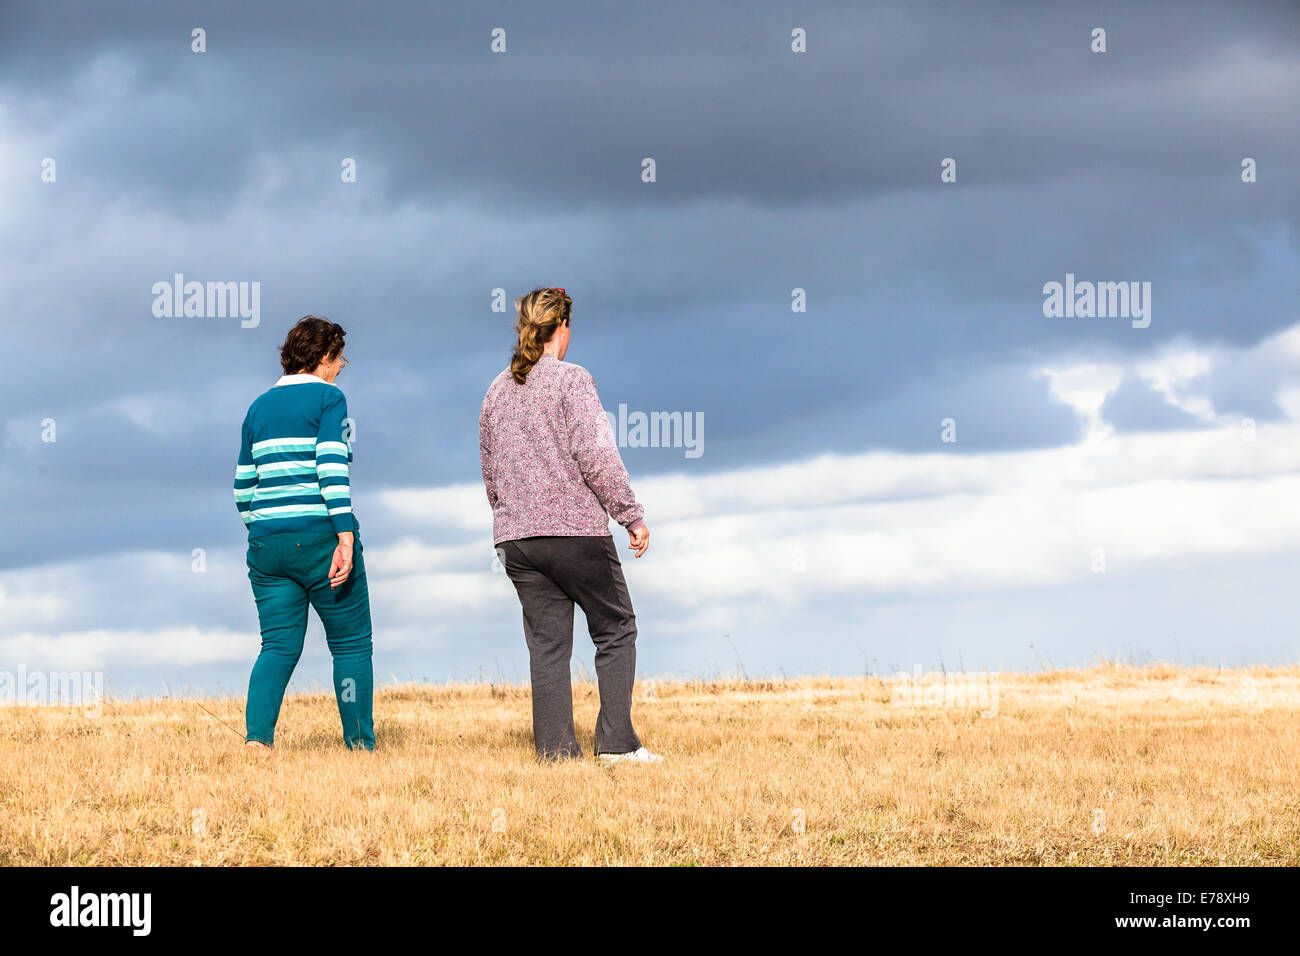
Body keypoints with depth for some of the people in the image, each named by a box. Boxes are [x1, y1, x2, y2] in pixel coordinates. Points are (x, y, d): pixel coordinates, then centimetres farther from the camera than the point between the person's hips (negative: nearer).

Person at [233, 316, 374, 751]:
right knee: (351, 643, 6)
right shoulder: (328, 398, -3)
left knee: (279, 645, 4)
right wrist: (346, 536, -20)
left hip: (268, 538, 6)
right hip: (320, 535, -5)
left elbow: (243, 486, 17)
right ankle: (360, 745, 7)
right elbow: (331, 468, -16)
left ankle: (257, 735, -15)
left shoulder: (260, 406, 16)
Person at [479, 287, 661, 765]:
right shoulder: (572, 380, -7)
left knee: (546, 644, 7)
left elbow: (490, 472, 17)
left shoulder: (497, 390, 12)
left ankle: (555, 751, 3)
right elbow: (595, 455, -14)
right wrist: (632, 514, -7)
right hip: (576, 529, -6)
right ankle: (616, 742, -2)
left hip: (515, 538, 6)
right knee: (616, 631, 6)